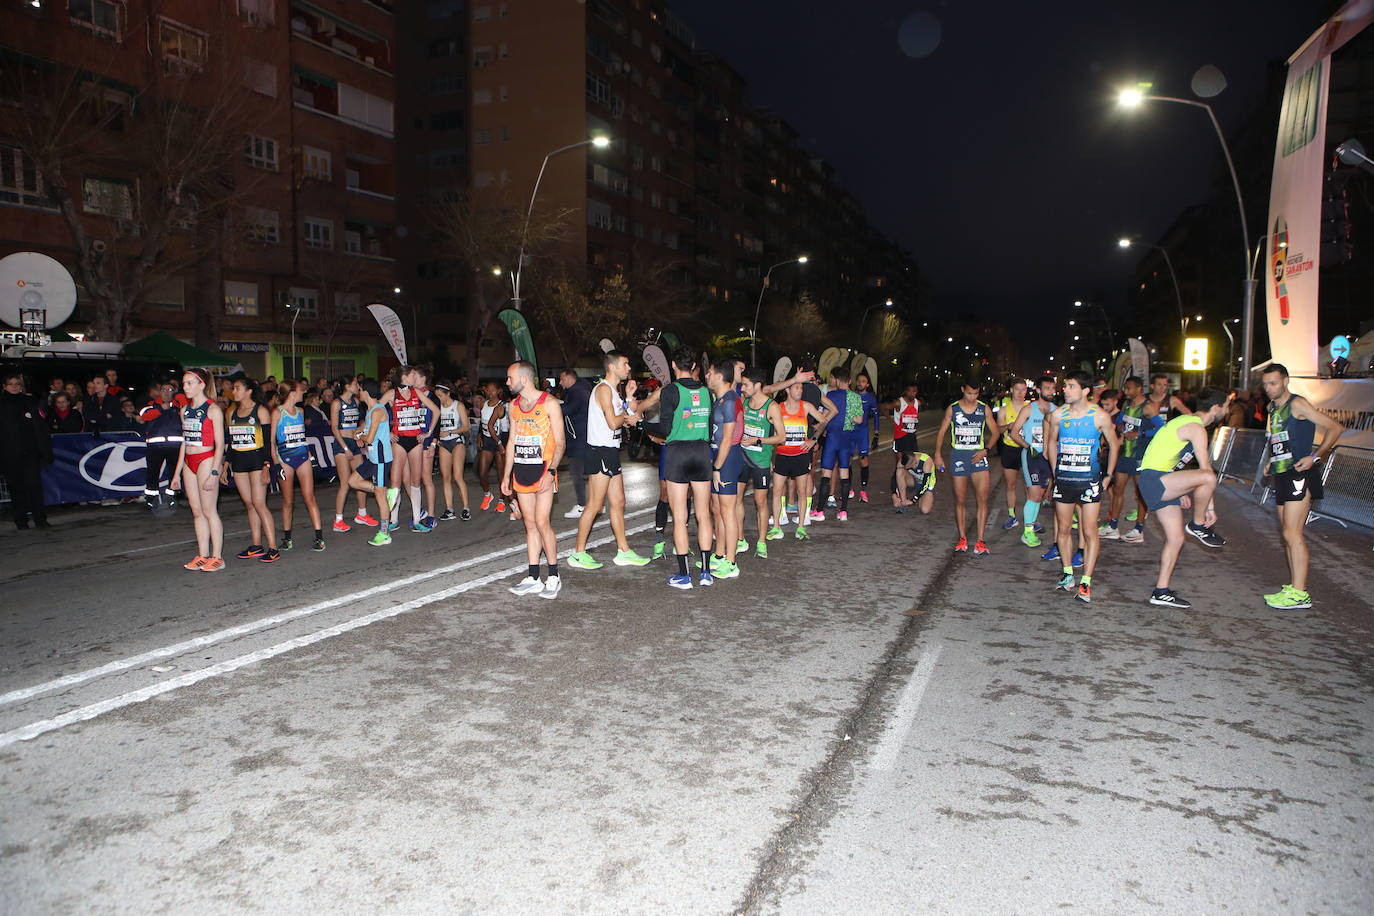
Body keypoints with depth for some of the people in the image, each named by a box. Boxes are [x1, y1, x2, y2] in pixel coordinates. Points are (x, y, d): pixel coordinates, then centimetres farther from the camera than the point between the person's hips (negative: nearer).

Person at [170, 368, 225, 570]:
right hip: (188, 463, 7)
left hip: (207, 460, -7)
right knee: (197, 511, 8)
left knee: (209, 511, -5)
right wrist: (177, 472, 17)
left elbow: (220, 444, -10)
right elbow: (184, 442, 19)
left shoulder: (213, 410, -7)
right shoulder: (185, 410, 14)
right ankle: (202, 555, 14)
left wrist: (214, 472, -17)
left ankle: (217, 557, 1)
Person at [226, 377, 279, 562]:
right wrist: (226, 463, 15)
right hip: (238, 461, 6)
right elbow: (231, 441, 21)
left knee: (259, 503, -12)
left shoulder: (260, 411, -3)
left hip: (257, 459, -6)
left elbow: (268, 440, -7)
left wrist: (266, 466, -13)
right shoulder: (232, 413, 14)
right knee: (249, 504, 6)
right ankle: (256, 546, 11)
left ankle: (273, 548, -11)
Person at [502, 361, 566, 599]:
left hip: (543, 469, -6)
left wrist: (551, 471, -19)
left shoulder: (549, 403, -6)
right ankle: (533, 578, 11)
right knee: (530, 524, 7)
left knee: (542, 522, -11)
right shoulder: (513, 405, 13)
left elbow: (560, 442, -8)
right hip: (520, 469, 6)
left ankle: (553, 577, 1)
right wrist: (506, 475, 15)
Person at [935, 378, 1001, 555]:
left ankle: (980, 541, -4)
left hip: (978, 455, 0)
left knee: (983, 498, -9)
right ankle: (962, 538, 16)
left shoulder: (984, 409, 5)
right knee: (960, 499, 4)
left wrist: (985, 450, -3)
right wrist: (938, 455, 1)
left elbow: (995, 432, 11)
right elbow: (941, 432, 9)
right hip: (958, 455, 0)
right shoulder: (952, 409, 4)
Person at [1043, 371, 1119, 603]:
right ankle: (1067, 573, 25)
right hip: (1063, 479, 3)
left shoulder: (1100, 416, -6)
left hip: (1089, 480, -3)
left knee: (1089, 531, -4)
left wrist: (1108, 476, 5)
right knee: (1064, 528, 10)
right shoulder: (1058, 414, 1)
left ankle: (1086, 582, 1)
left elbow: (1113, 446, 7)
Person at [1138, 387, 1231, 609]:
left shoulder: (1186, 421, 20)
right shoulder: (1196, 428, -11)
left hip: (1160, 483, 11)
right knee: (1209, 478, -30)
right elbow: (1205, 468, -13)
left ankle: (1161, 591, 13)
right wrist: (1210, 505, -10)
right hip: (1153, 480, -11)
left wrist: (1183, 490, 28)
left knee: (1176, 538, 9)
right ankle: (1198, 526, -7)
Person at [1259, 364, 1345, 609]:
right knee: (1289, 535, 10)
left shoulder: (1297, 404, -8)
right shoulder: (1273, 408, 18)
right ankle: (1296, 587, 16)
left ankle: (1300, 594, -10)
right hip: (1282, 476, 9)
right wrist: (1271, 462, 15)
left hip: (1299, 476, -9)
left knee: (1292, 534, -12)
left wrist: (1315, 456, -19)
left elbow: (1334, 428, -11)